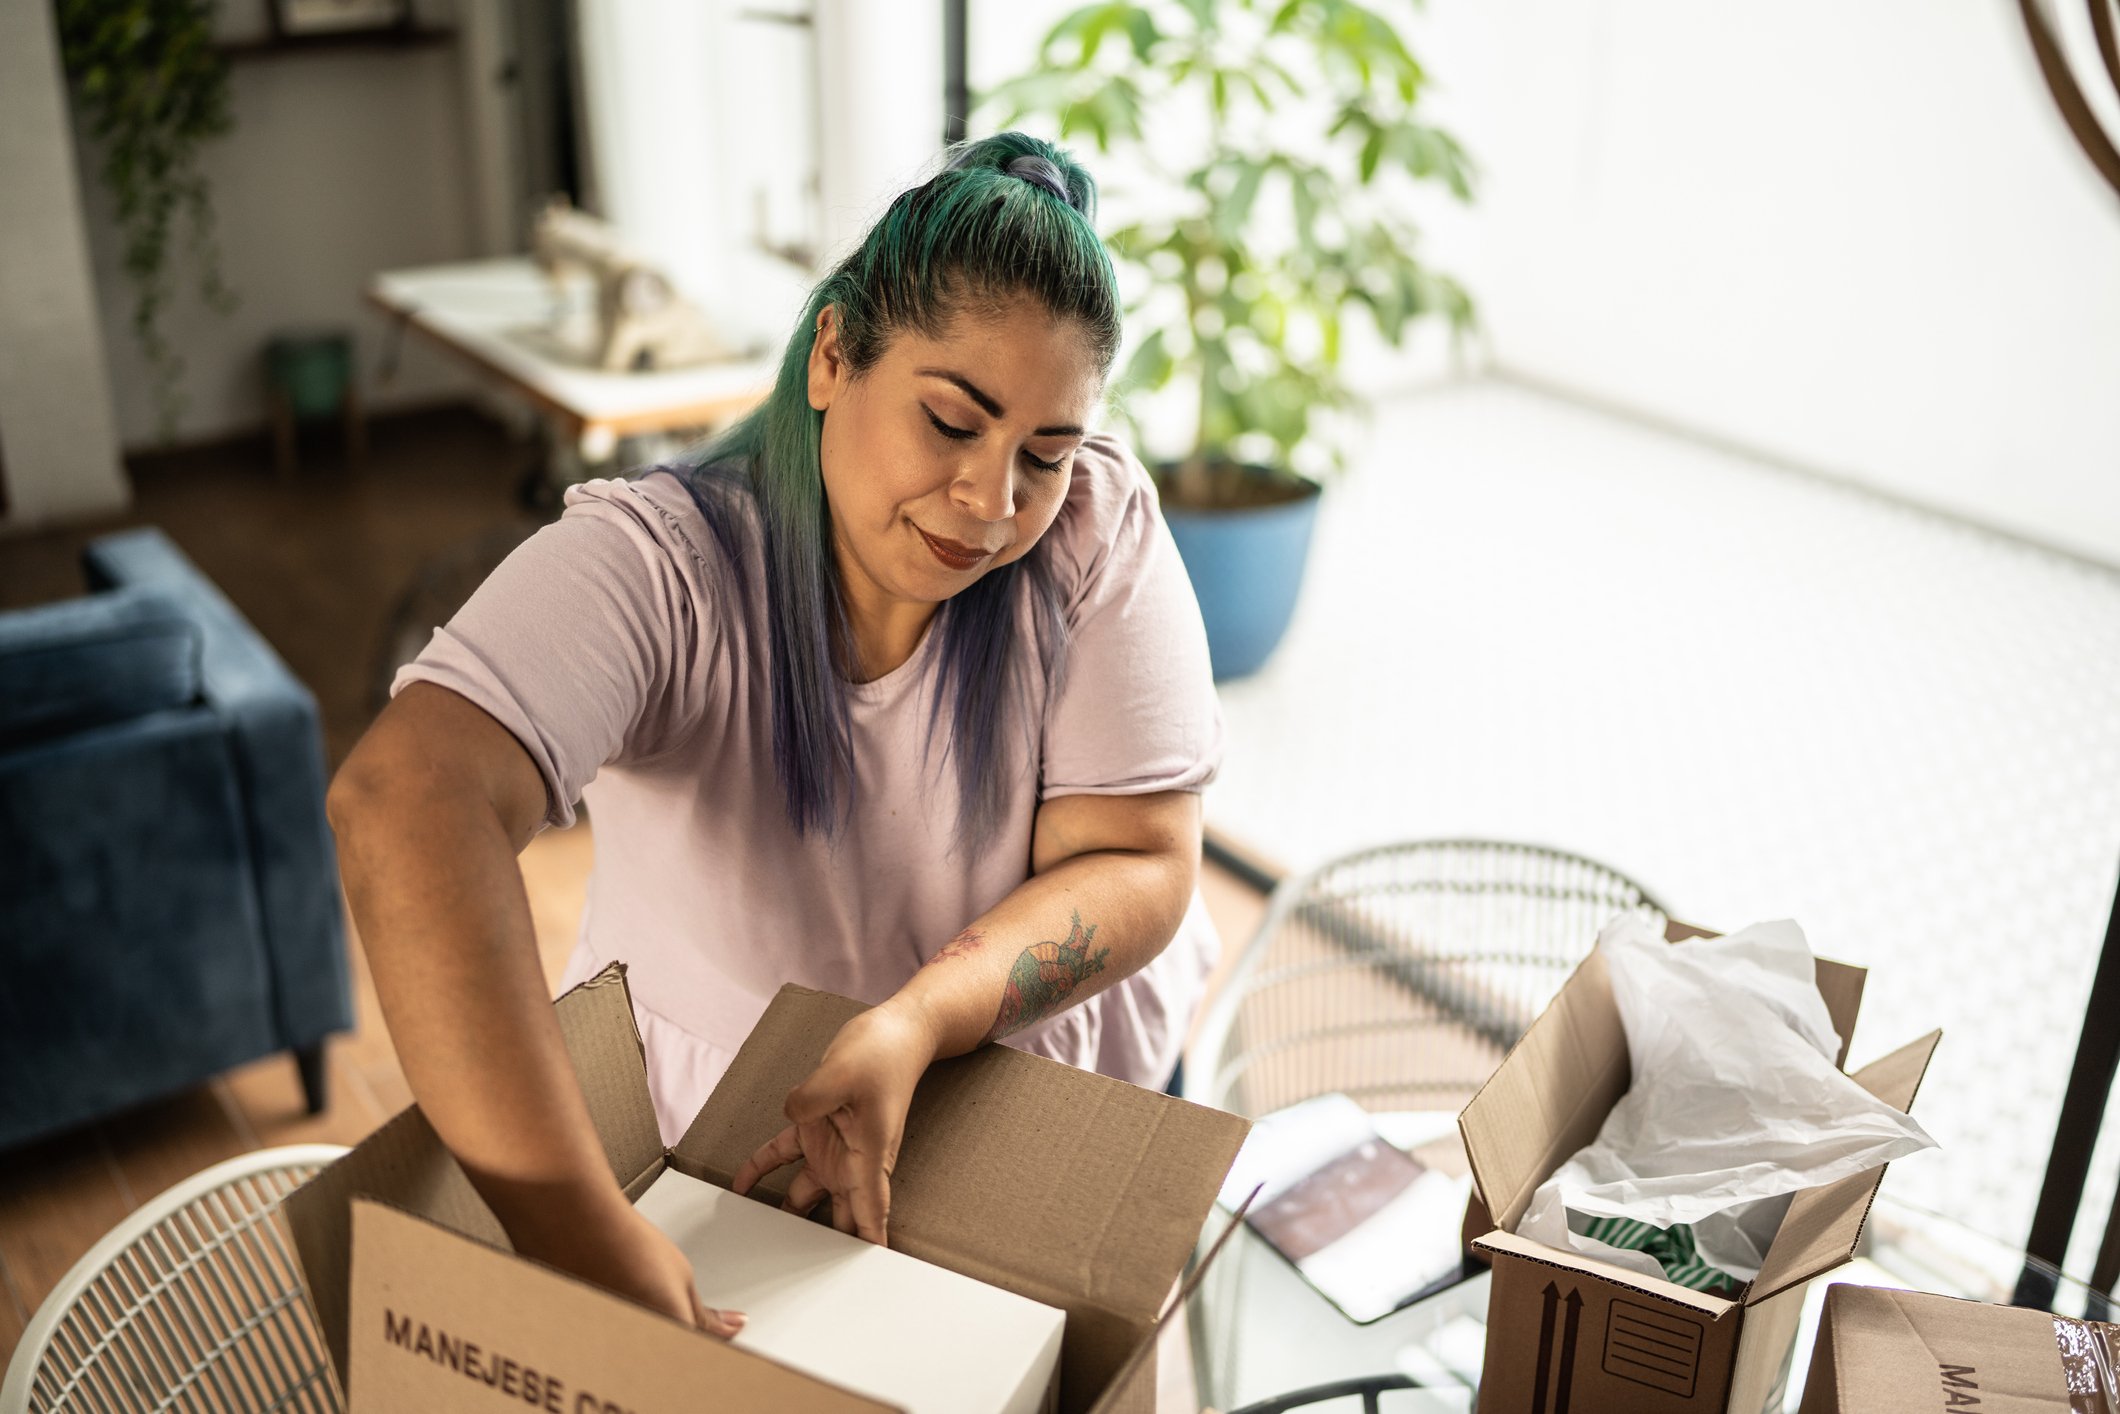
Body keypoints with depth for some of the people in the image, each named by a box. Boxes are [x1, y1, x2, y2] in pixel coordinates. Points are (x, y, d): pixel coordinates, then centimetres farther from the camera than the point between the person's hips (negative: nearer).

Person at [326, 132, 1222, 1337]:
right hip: (712, 1128, -1)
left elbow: (1140, 866, -18)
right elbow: (405, 805, -44)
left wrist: (916, 1024, -37)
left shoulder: (1100, 528, -19)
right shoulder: (656, 564, -28)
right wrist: (591, 1237, -52)